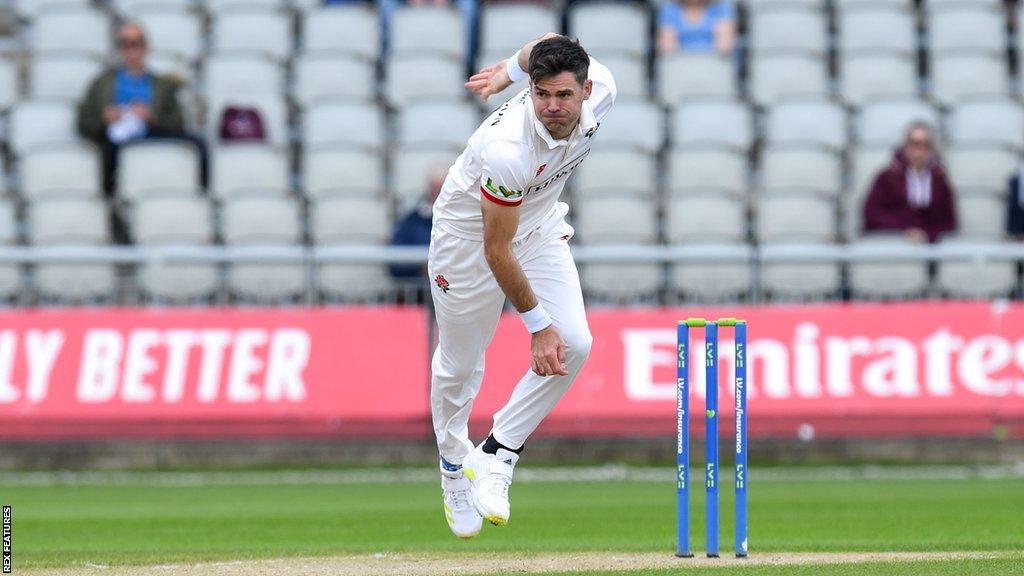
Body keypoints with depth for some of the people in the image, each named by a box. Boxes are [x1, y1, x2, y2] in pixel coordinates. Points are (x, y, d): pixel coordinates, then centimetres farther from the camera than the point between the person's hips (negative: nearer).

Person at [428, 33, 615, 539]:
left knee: (573, 345, -13)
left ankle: (498, 456, 2)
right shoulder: (508, 149, -41)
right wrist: (538, 324, -28)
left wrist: (508, 72, 15)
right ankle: (454, 464, 36)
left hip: (539, 227, 5)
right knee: (460, 364, 8)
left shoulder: (599, 87, -26)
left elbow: (542, 47, -2)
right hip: (470, 231, -5)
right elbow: (496, 251, -32)